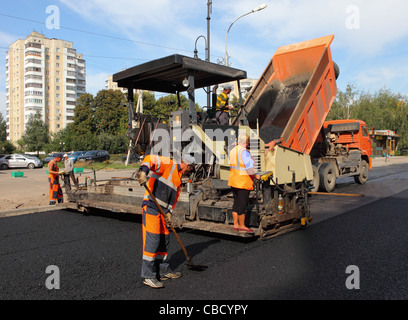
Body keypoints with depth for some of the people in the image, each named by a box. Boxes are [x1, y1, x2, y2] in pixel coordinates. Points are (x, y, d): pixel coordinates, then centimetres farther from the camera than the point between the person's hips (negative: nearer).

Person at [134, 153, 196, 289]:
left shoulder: (178, 179, 21)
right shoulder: (168, 164, -5)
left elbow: (174, 196, 18)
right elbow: (150, 159, -20)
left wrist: (169, 211, 2)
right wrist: (143, 171, -39)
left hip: (162, 211, 9)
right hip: (151, 207, -9)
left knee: (164, 239, 14)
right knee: (153, 239, -11)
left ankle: (163, 271, 28)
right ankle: (148, 276, -4)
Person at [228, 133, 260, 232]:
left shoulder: (232, 151, 9)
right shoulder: (244, 152, -17)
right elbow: (249, 168, -20)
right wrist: (256, 176, -4)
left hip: (233, 181, 9)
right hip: (243, 182, -9)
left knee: (236, 203, 14)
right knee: (242, 205, 1)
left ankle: (236, 225, 21)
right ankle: (242, 226, 10)